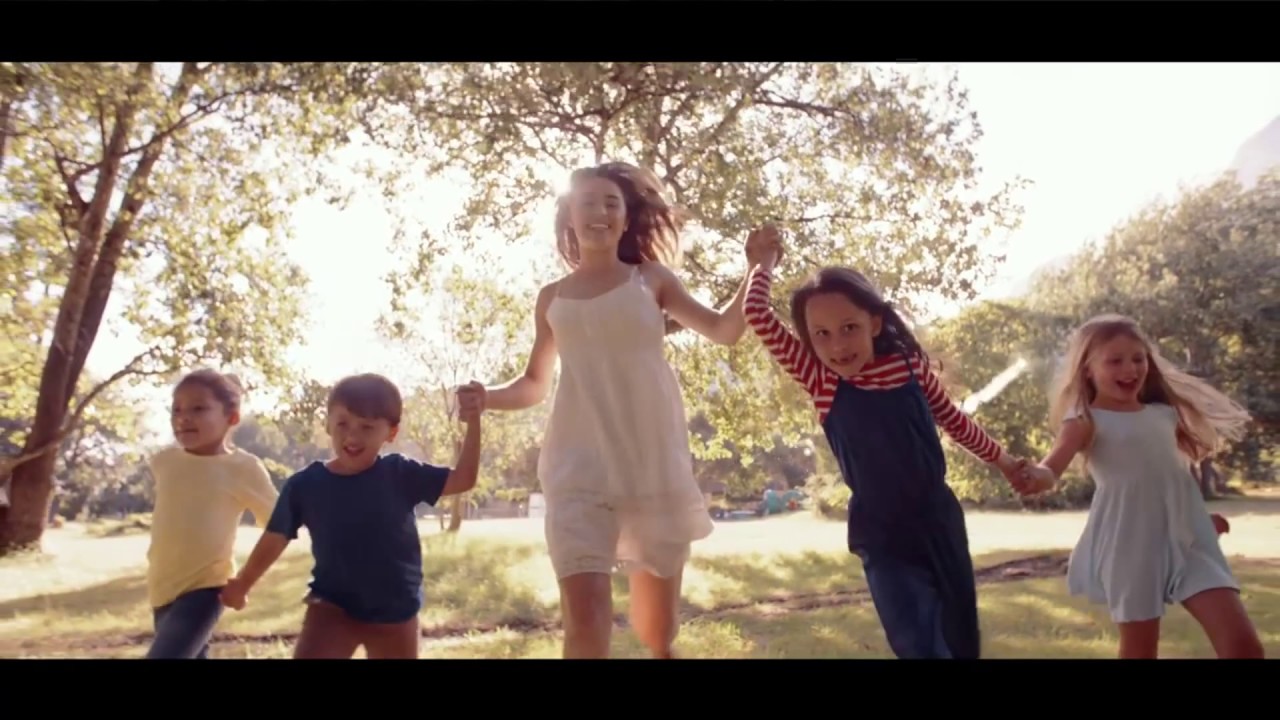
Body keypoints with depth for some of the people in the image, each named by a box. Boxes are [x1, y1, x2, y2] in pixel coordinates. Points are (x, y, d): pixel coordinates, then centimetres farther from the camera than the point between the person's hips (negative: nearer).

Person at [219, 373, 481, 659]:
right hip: (332, 606, -1)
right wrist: (241, 585, 16)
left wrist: (473, 423, -20)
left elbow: (462, 480, -10)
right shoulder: (305, 484, -8)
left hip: (395, 614, 1)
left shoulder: (401, 474, -9)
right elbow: (275, 539, 4)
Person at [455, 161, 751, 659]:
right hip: (579, 464, 0)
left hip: (655, 460, 0)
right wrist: (488, 398, -1)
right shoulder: (552, 297, 15)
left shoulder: (651, 278, 12)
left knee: (658, 631, 6)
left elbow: (724, 331, 7)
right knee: (585, 616, -16)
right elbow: (535, 384, 18)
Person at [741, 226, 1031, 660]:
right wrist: (764, 262, -4)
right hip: (881, 535, -3)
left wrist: (1001, 460, 23)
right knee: (919, 645, -9)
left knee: (962, 639, 17)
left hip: (939, 519, 3)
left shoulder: (910, 363, -5)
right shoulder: (820, 381, -11)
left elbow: (952, 420, 12)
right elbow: (759, 318, -18)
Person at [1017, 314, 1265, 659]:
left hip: (1188, 539, 5)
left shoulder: (1164, 414, 13)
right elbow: (1055, 463, -23)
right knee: (1139, 648, 5)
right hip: (1131, 545, -5)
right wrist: (1038, 476, -45)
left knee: (1244, 644, -5)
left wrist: (1203, 516, 32)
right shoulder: (1086, 419, -5)